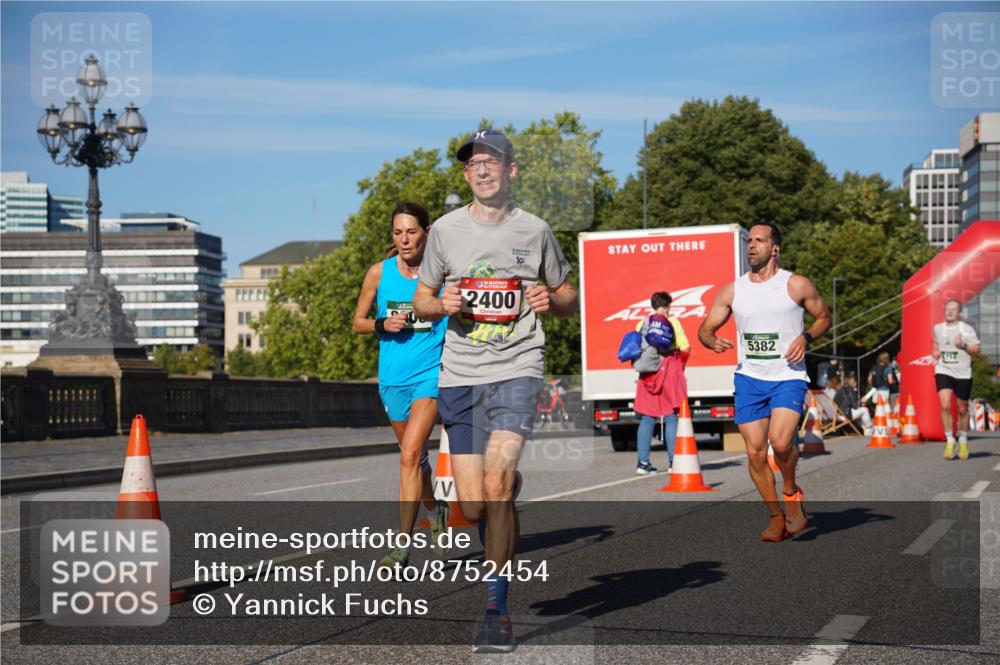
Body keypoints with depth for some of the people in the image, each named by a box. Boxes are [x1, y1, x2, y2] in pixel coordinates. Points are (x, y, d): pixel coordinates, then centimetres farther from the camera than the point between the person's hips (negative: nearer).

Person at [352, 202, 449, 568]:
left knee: (410, 455, -17)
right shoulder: (379, 273, 1)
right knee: (416, 456, 18)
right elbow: (358, 322, 9)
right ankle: (435, 509, 47)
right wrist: (383, 324, -10)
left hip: (431, 373, -4)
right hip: (393, 377, 4)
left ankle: (402, 547, -16)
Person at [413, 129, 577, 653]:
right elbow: (421, 300, 15)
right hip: (460, 374, 2)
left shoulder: (534, 231, 6)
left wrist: (551, 300, -7)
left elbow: (569, 299, 16)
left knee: (495, 483, -19)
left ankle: (496, 609, -11)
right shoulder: (445, 230, 7)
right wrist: (442, 305, -7)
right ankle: (511, 487, 38)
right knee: (472, 507, 1)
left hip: (516, 369, -2)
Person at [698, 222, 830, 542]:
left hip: (788, 377, -3)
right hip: (749, 378, 3)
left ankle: (791, 491, 6)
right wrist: (713, 341, -12)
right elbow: (705, 328, 12)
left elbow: (823, 317, 12)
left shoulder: (797, 285, -1)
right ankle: (776, 517, 17)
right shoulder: (732, 290, 6)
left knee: (780, 441, -24)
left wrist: (805, 337, -8)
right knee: (755, 452, -1)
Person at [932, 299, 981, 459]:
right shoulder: (937, 328, 8)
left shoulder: (967, 329, -3)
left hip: (963, 373, -1)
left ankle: (963, 441, 30)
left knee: (962, 409, 9)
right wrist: (935, 352, 5)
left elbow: (977, 351, -3)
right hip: (943, 371, 1)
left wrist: (964, 346, -20)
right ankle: (950, 441, -7)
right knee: (945, 406, -17)